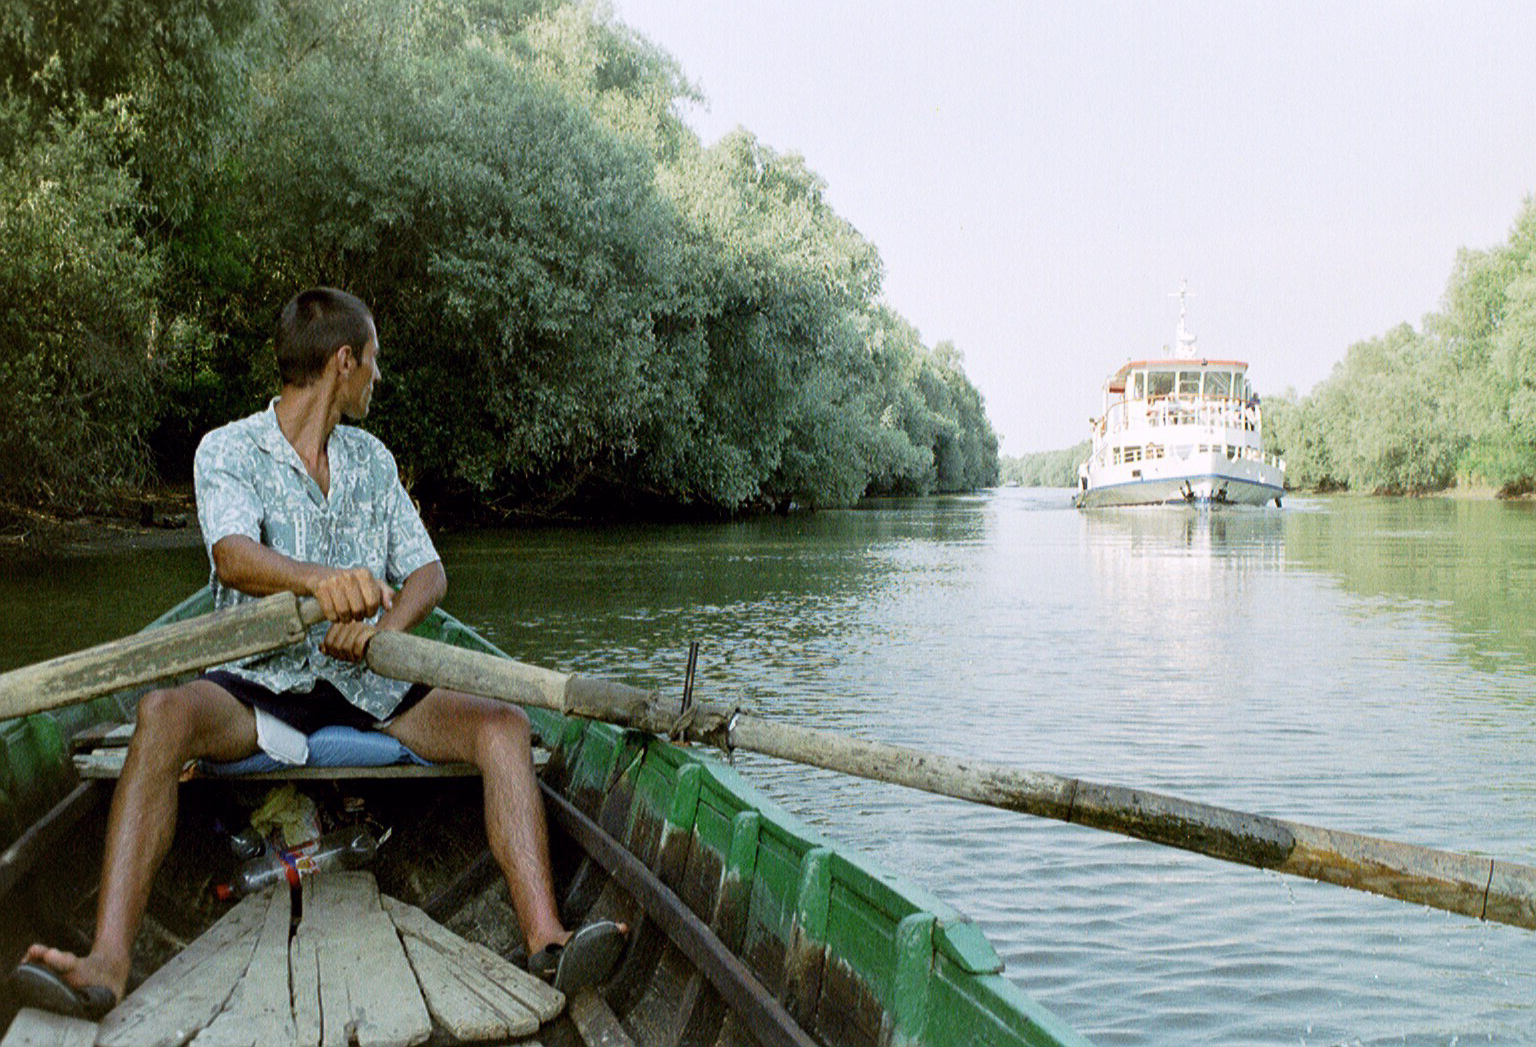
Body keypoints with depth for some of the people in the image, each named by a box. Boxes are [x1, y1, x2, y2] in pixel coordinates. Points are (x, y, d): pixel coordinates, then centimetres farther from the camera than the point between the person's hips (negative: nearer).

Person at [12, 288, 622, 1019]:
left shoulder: (371, 459, 14)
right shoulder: (228, 450, -1)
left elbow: (427, 572, 8)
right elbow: (234, 556, -22)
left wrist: (384, 626, -16)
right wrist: (319, 579, -45)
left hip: (368, 688, 3)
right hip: (261, 685, -3)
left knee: (503, 724, -21)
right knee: (163, 714, -34)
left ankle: (546, 942, -33)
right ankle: (107, 965, -40)